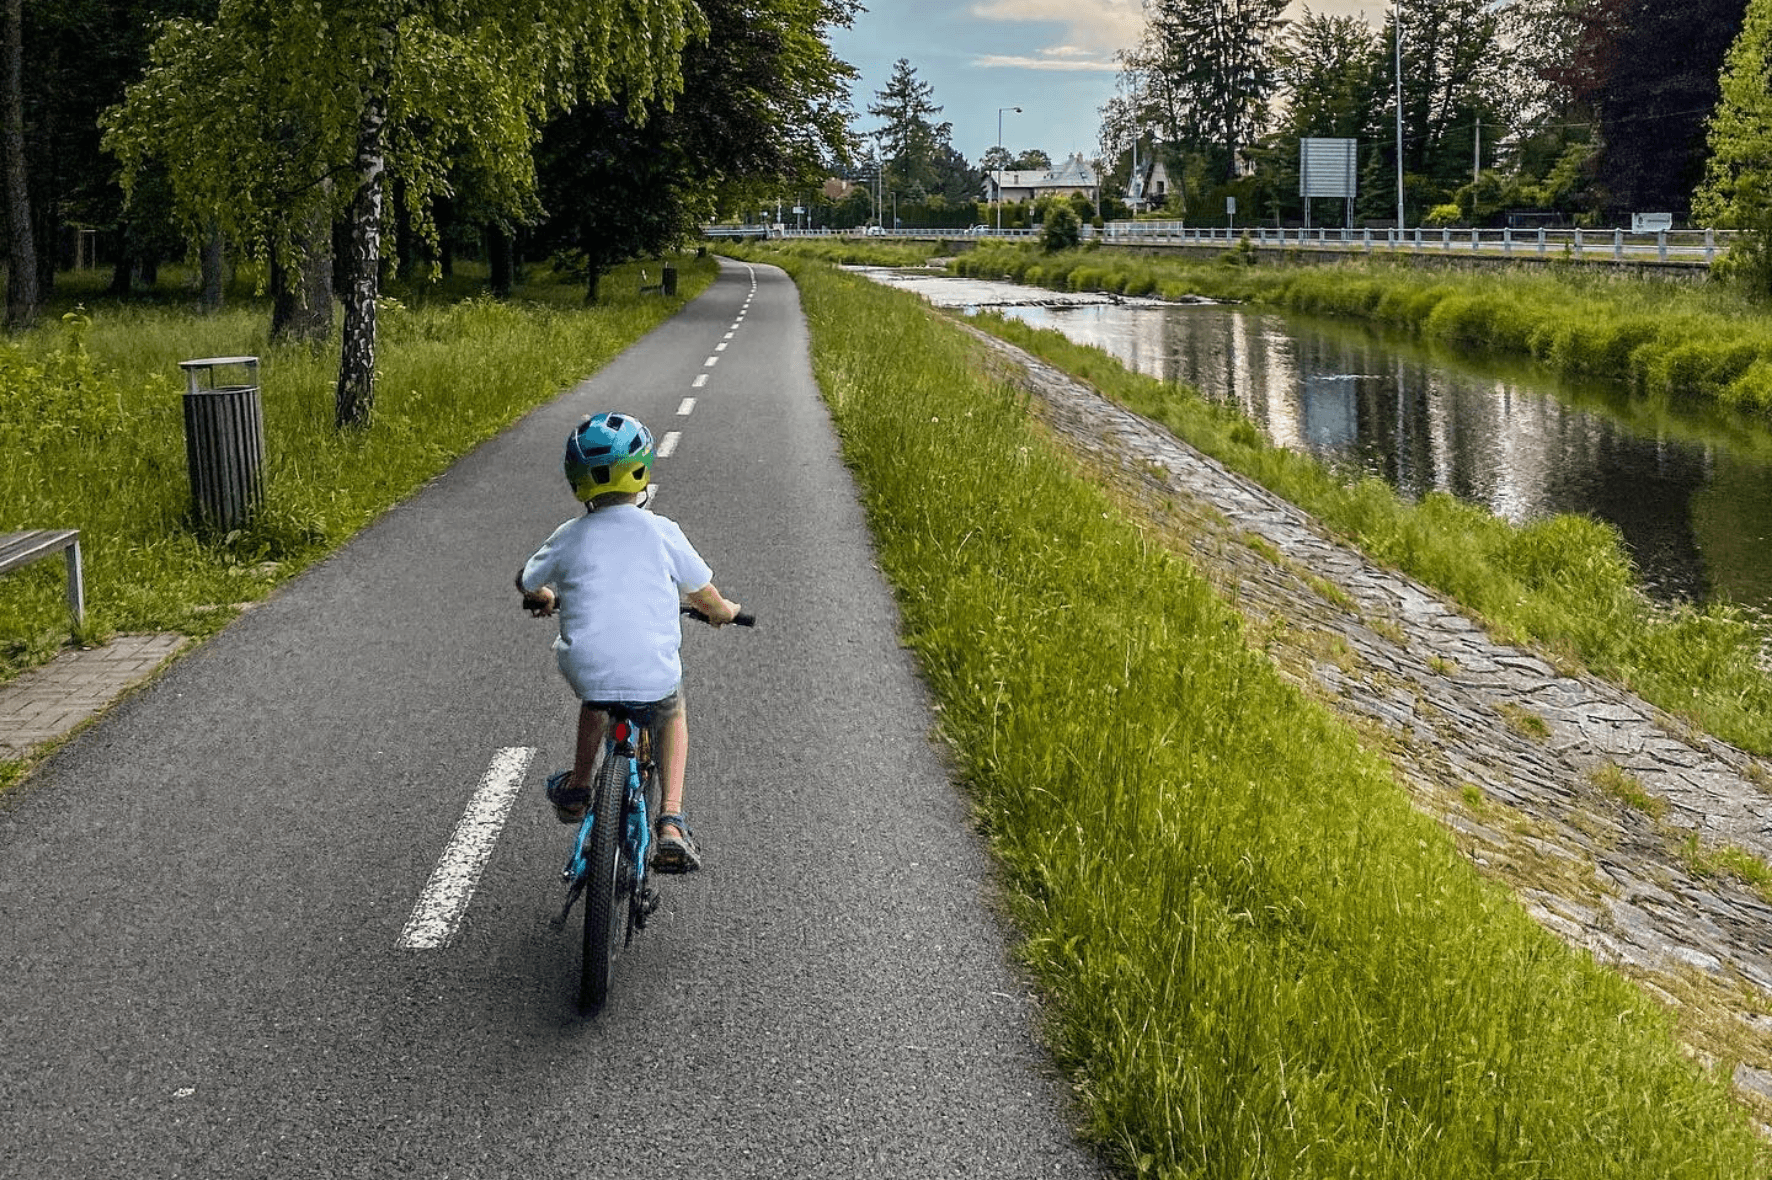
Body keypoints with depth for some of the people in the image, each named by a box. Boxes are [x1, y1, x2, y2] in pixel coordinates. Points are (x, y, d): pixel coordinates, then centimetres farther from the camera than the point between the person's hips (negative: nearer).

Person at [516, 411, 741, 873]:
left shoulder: (569, 537, 4)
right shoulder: (661, 532, 0)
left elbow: (526, 582, 21)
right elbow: (701, 592, 12)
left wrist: (544, 599, 45)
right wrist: (723, 611, 35)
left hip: (585, 670, 2)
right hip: (652, 673, -1)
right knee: (671, 713, 30)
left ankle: (576, 787, 44)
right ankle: (671, 823, 16)